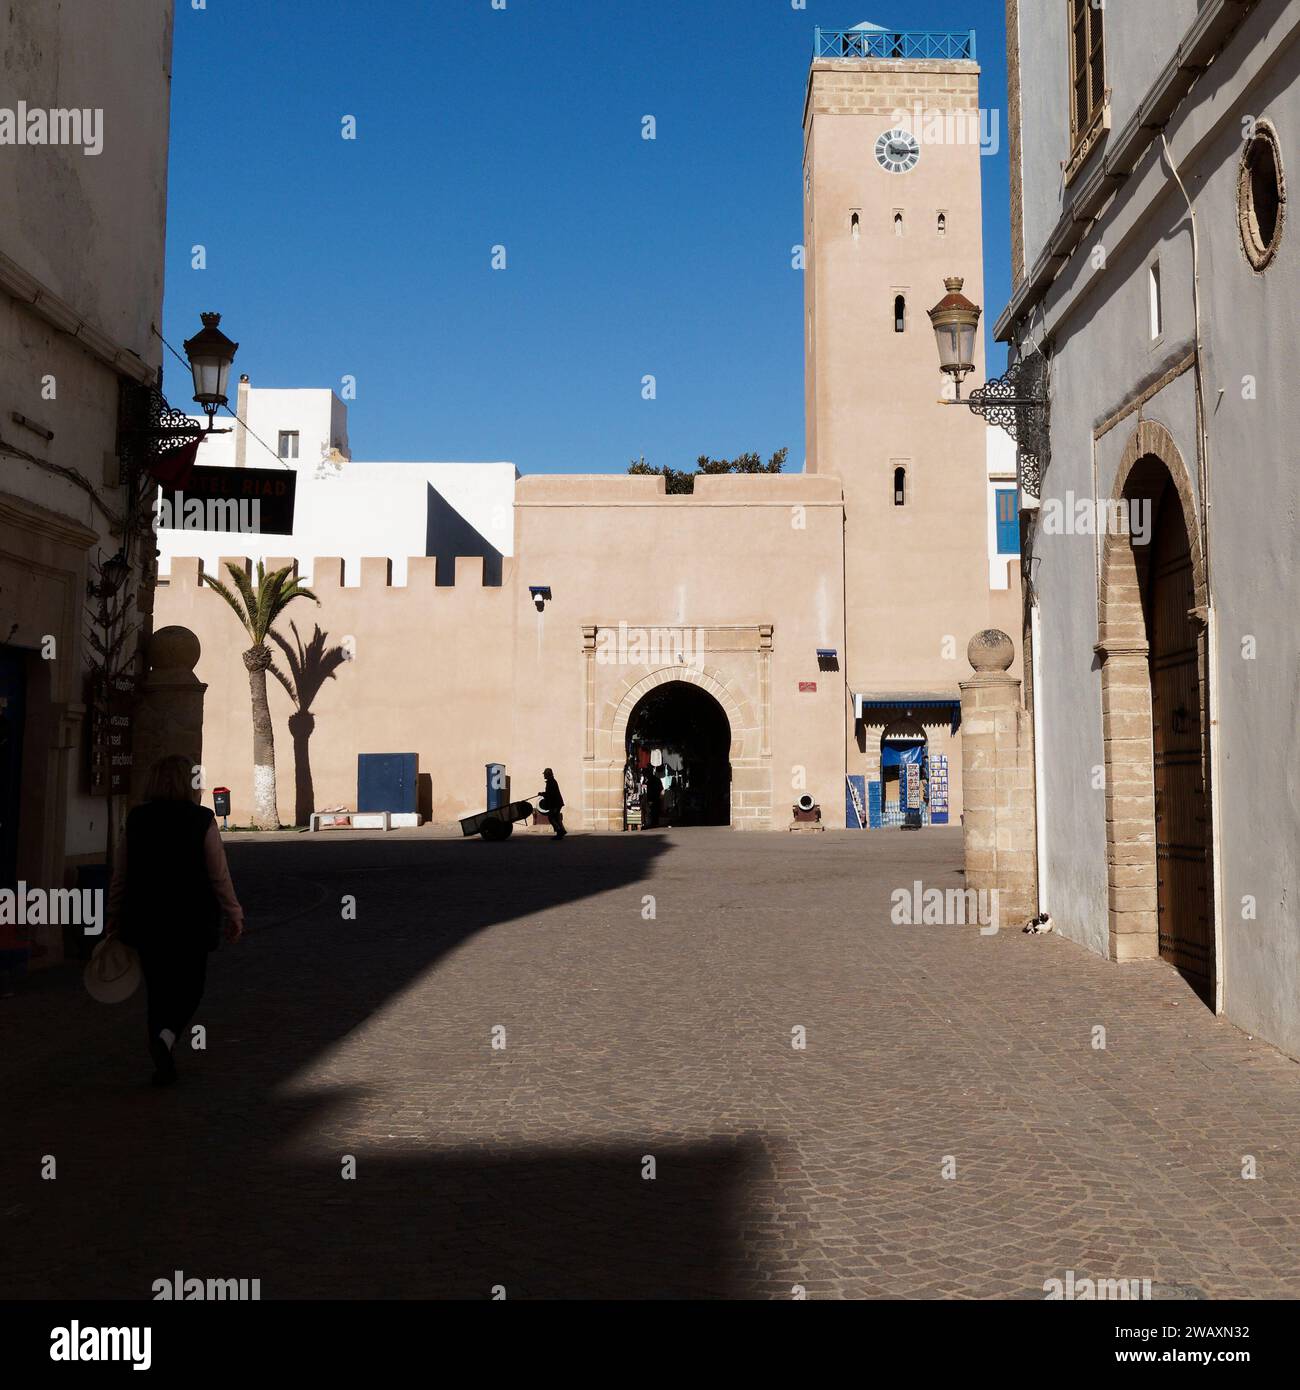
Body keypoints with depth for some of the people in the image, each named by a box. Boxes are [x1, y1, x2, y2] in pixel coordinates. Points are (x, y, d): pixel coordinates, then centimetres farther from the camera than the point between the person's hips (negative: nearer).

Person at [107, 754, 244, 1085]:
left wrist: (115, 921, 14)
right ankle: (167, 1036, -15)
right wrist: (233, 915, 3)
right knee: (189, 987, 11)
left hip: (145, 921, 3)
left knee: (158, 991, 14)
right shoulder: (201, 820, -9)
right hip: (191, 921, -3)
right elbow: (219, 875, -7)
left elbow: (119, 878, 5)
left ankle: (164, 1063, 18)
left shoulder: (135, 820, 1)